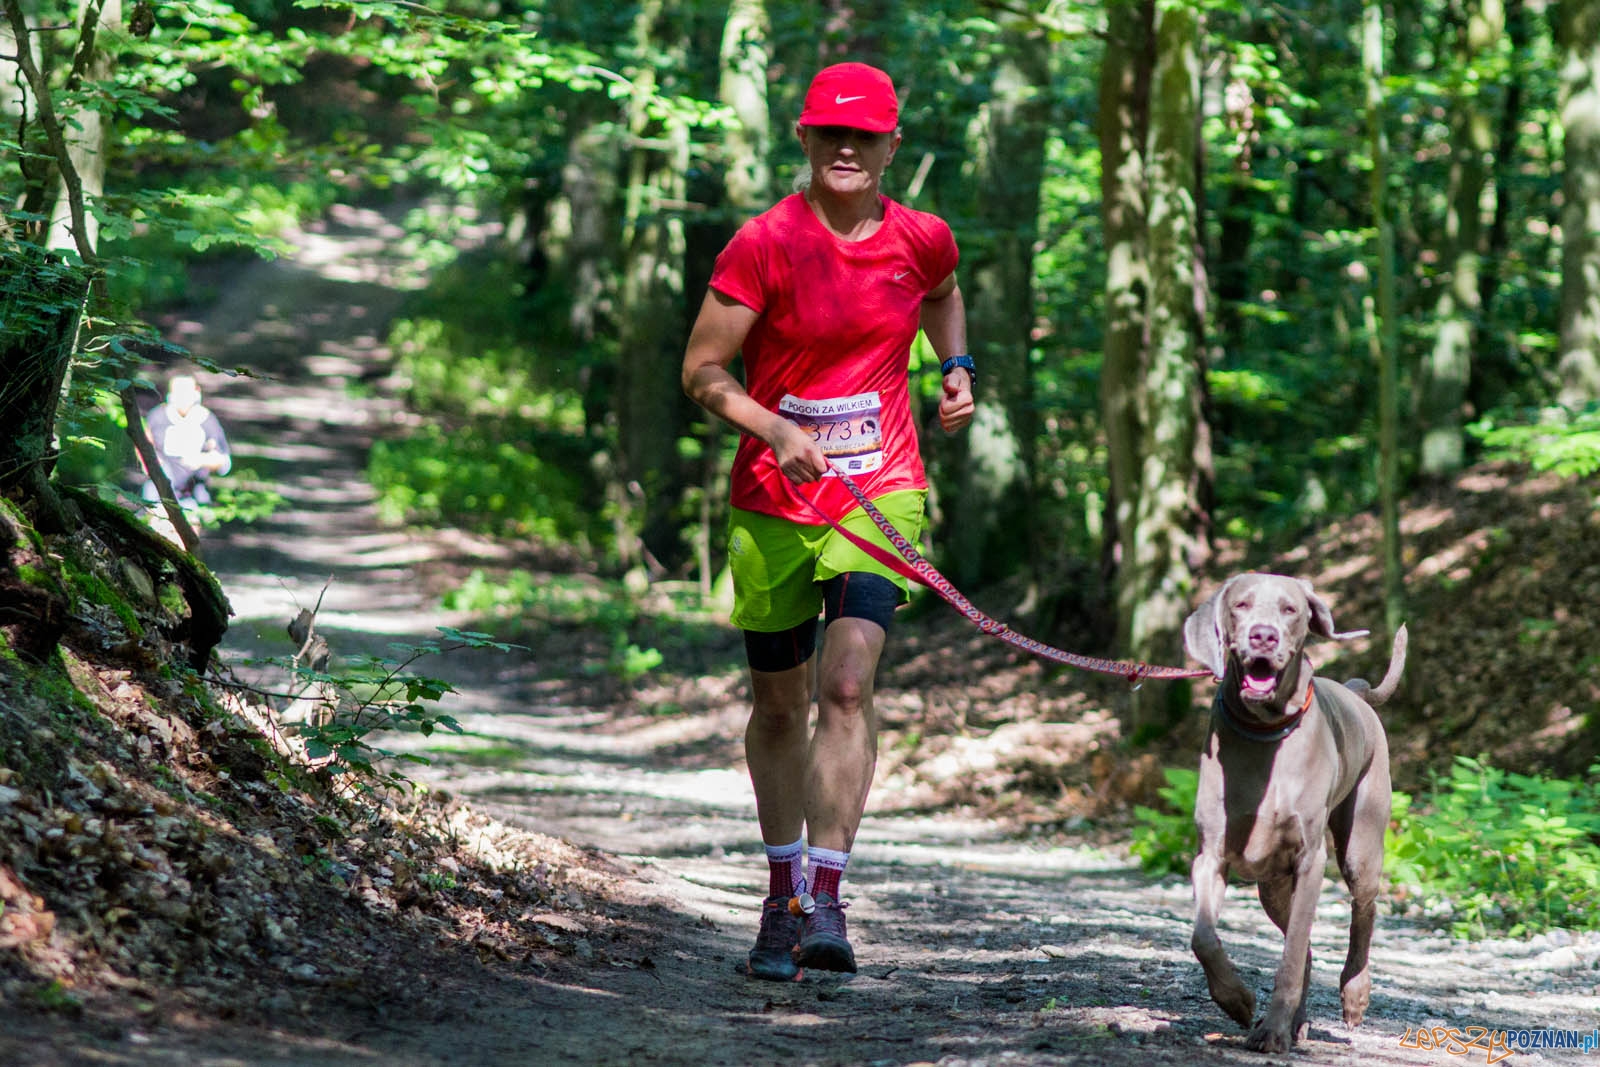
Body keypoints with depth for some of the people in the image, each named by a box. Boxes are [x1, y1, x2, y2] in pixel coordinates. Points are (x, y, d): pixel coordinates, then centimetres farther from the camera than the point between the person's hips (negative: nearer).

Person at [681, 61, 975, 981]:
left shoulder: (924, 240, 1)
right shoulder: (764, 244, -9)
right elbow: (703, 371, -7)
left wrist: (956, 368, 11)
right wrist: (778, 431, -22)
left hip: (881, 490, 0)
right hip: (773, 495, 0)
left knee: (848, 682, -19)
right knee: (780, 705, 10)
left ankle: (825, 901, -21)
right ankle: (783, 895, 28)